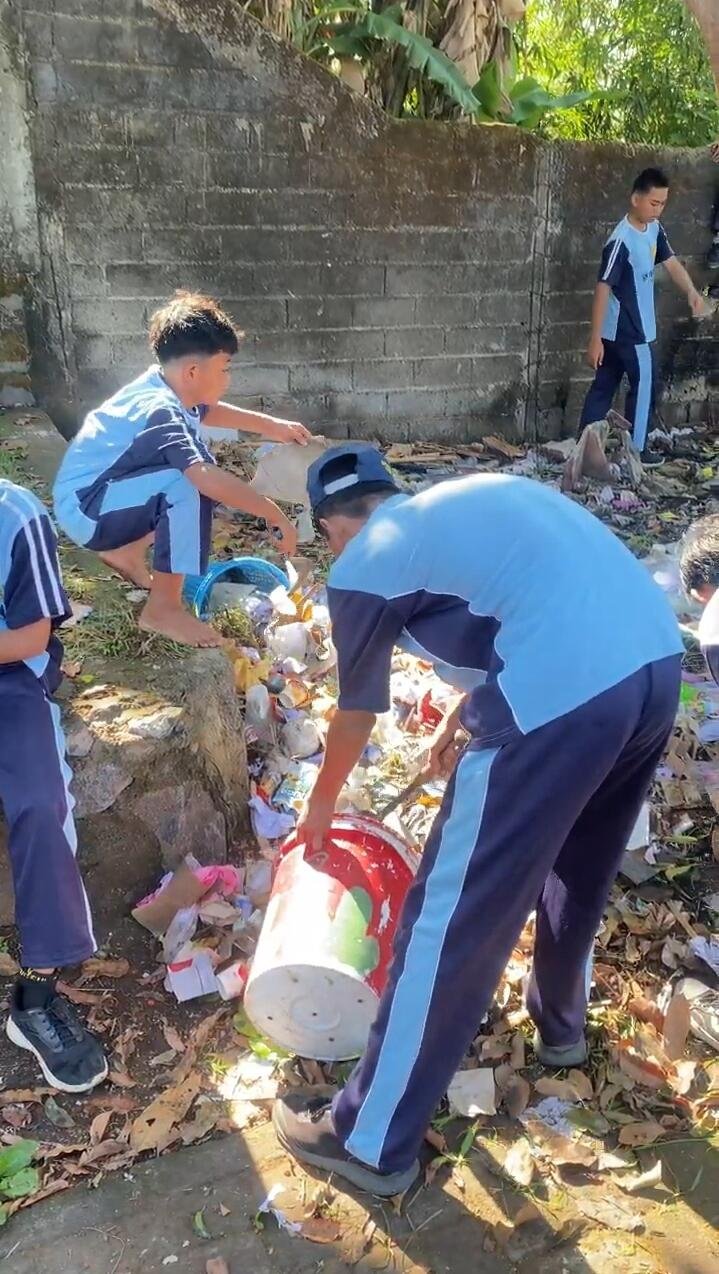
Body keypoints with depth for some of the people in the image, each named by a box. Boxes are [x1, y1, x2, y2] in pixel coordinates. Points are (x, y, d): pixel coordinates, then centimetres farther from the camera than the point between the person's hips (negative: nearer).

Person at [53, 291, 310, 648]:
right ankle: (163, 608, -20)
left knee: (196, 470, 13)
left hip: (104, 495, 10)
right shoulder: (161, 413, -29)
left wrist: (270, 425, 18)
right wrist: (276, 516, -37)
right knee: (190, 485, -29)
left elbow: (207, 412, 24)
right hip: (85, 509, -10)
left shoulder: (163, 387, 0)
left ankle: (126, 550, 20)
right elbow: (208, 479, -44)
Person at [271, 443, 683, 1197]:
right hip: (657, 663, 9)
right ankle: (560, 1024, 55)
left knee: (452, 923, 5)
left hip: (559, 700, -8)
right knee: (578, 867, 31)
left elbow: (357, 714, 18)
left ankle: (372, 1142, 23)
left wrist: (320, 805, 36)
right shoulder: (471, 499, 25)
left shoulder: (362, 566, 6)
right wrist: (462, 721, 44)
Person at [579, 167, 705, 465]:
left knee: (604, 386, 11)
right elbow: (603, 288, -23)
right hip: (630, 331, -9)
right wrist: (595, 339, -24)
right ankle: (635, 449, 16)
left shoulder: (654, 229, 5)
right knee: (644, 386, 3)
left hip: (620, 330, 9)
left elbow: (671, 262, 8)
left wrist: (692, 292, -12)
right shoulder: (621, 241, -22)